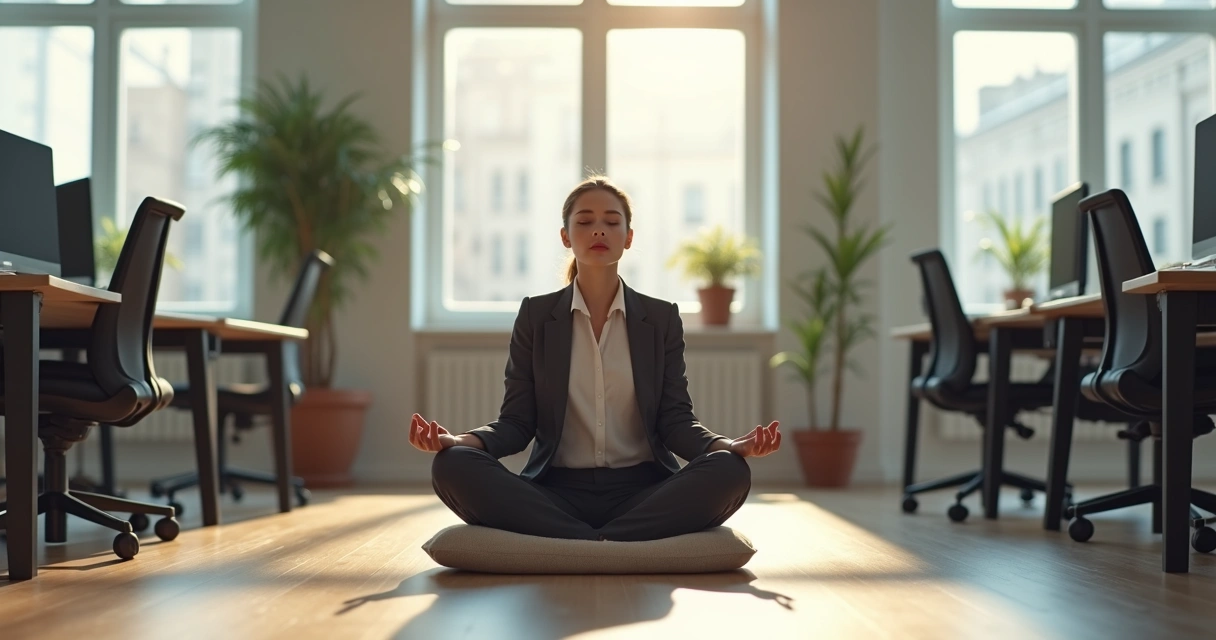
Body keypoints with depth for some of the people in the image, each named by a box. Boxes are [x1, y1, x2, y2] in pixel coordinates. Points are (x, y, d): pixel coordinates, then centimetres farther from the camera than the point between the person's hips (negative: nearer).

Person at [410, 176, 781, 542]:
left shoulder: (662, 319, 11)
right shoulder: (535, 316, 10)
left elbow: (675, 421, 5)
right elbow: (517, 423, 5)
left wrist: (729, 445, -16)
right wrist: (461, 441, -17)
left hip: (641, 493, 1)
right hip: (556, 493, 0)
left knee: (729, 471, -30)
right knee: (453, 466, -28)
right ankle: (618, 548, -31)